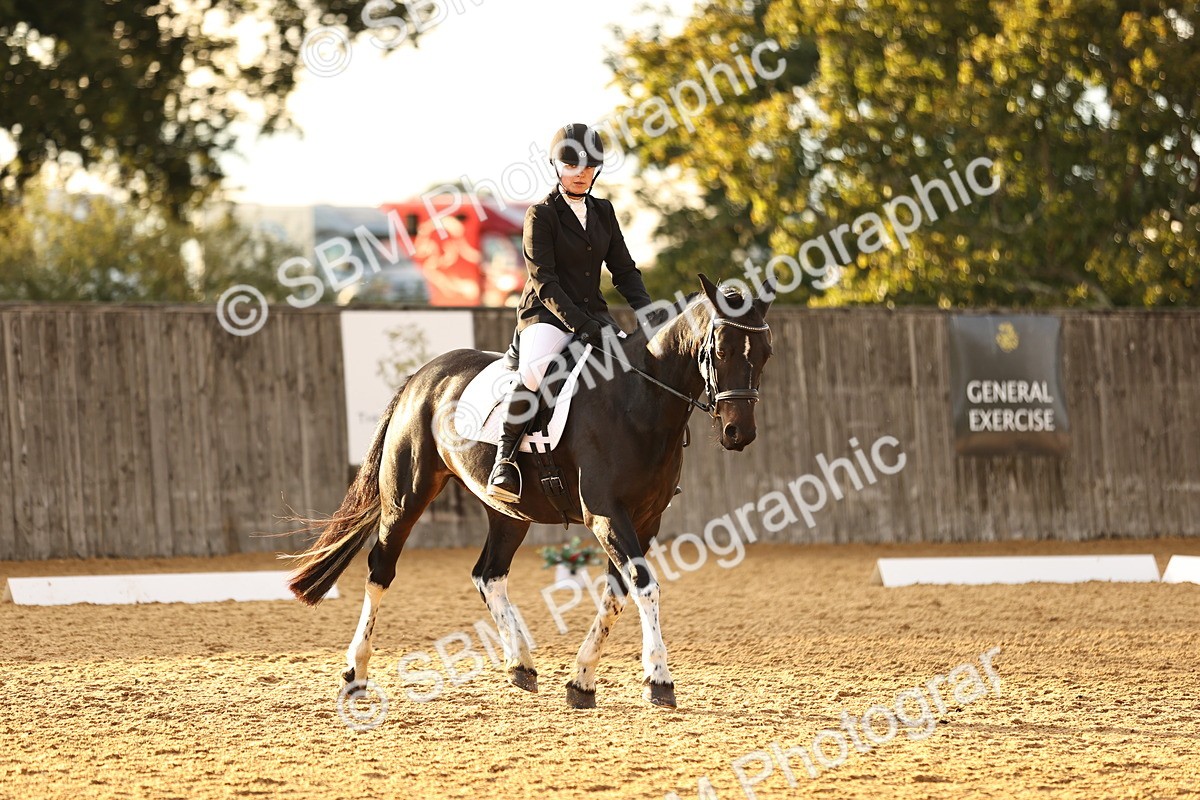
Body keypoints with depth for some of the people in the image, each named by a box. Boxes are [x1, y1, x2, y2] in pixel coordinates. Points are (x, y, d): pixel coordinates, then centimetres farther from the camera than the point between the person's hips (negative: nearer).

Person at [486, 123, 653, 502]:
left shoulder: (603, 212, 13)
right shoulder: (542, 215, -4)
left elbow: (624, 269, 14)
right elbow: (543, 281, -11)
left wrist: (646, 309, -4)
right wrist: (578, 324, -22)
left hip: (593, 313, 6)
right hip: (546, 315, -6)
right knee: (535, 369, -36)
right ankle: (505, 460, -26)